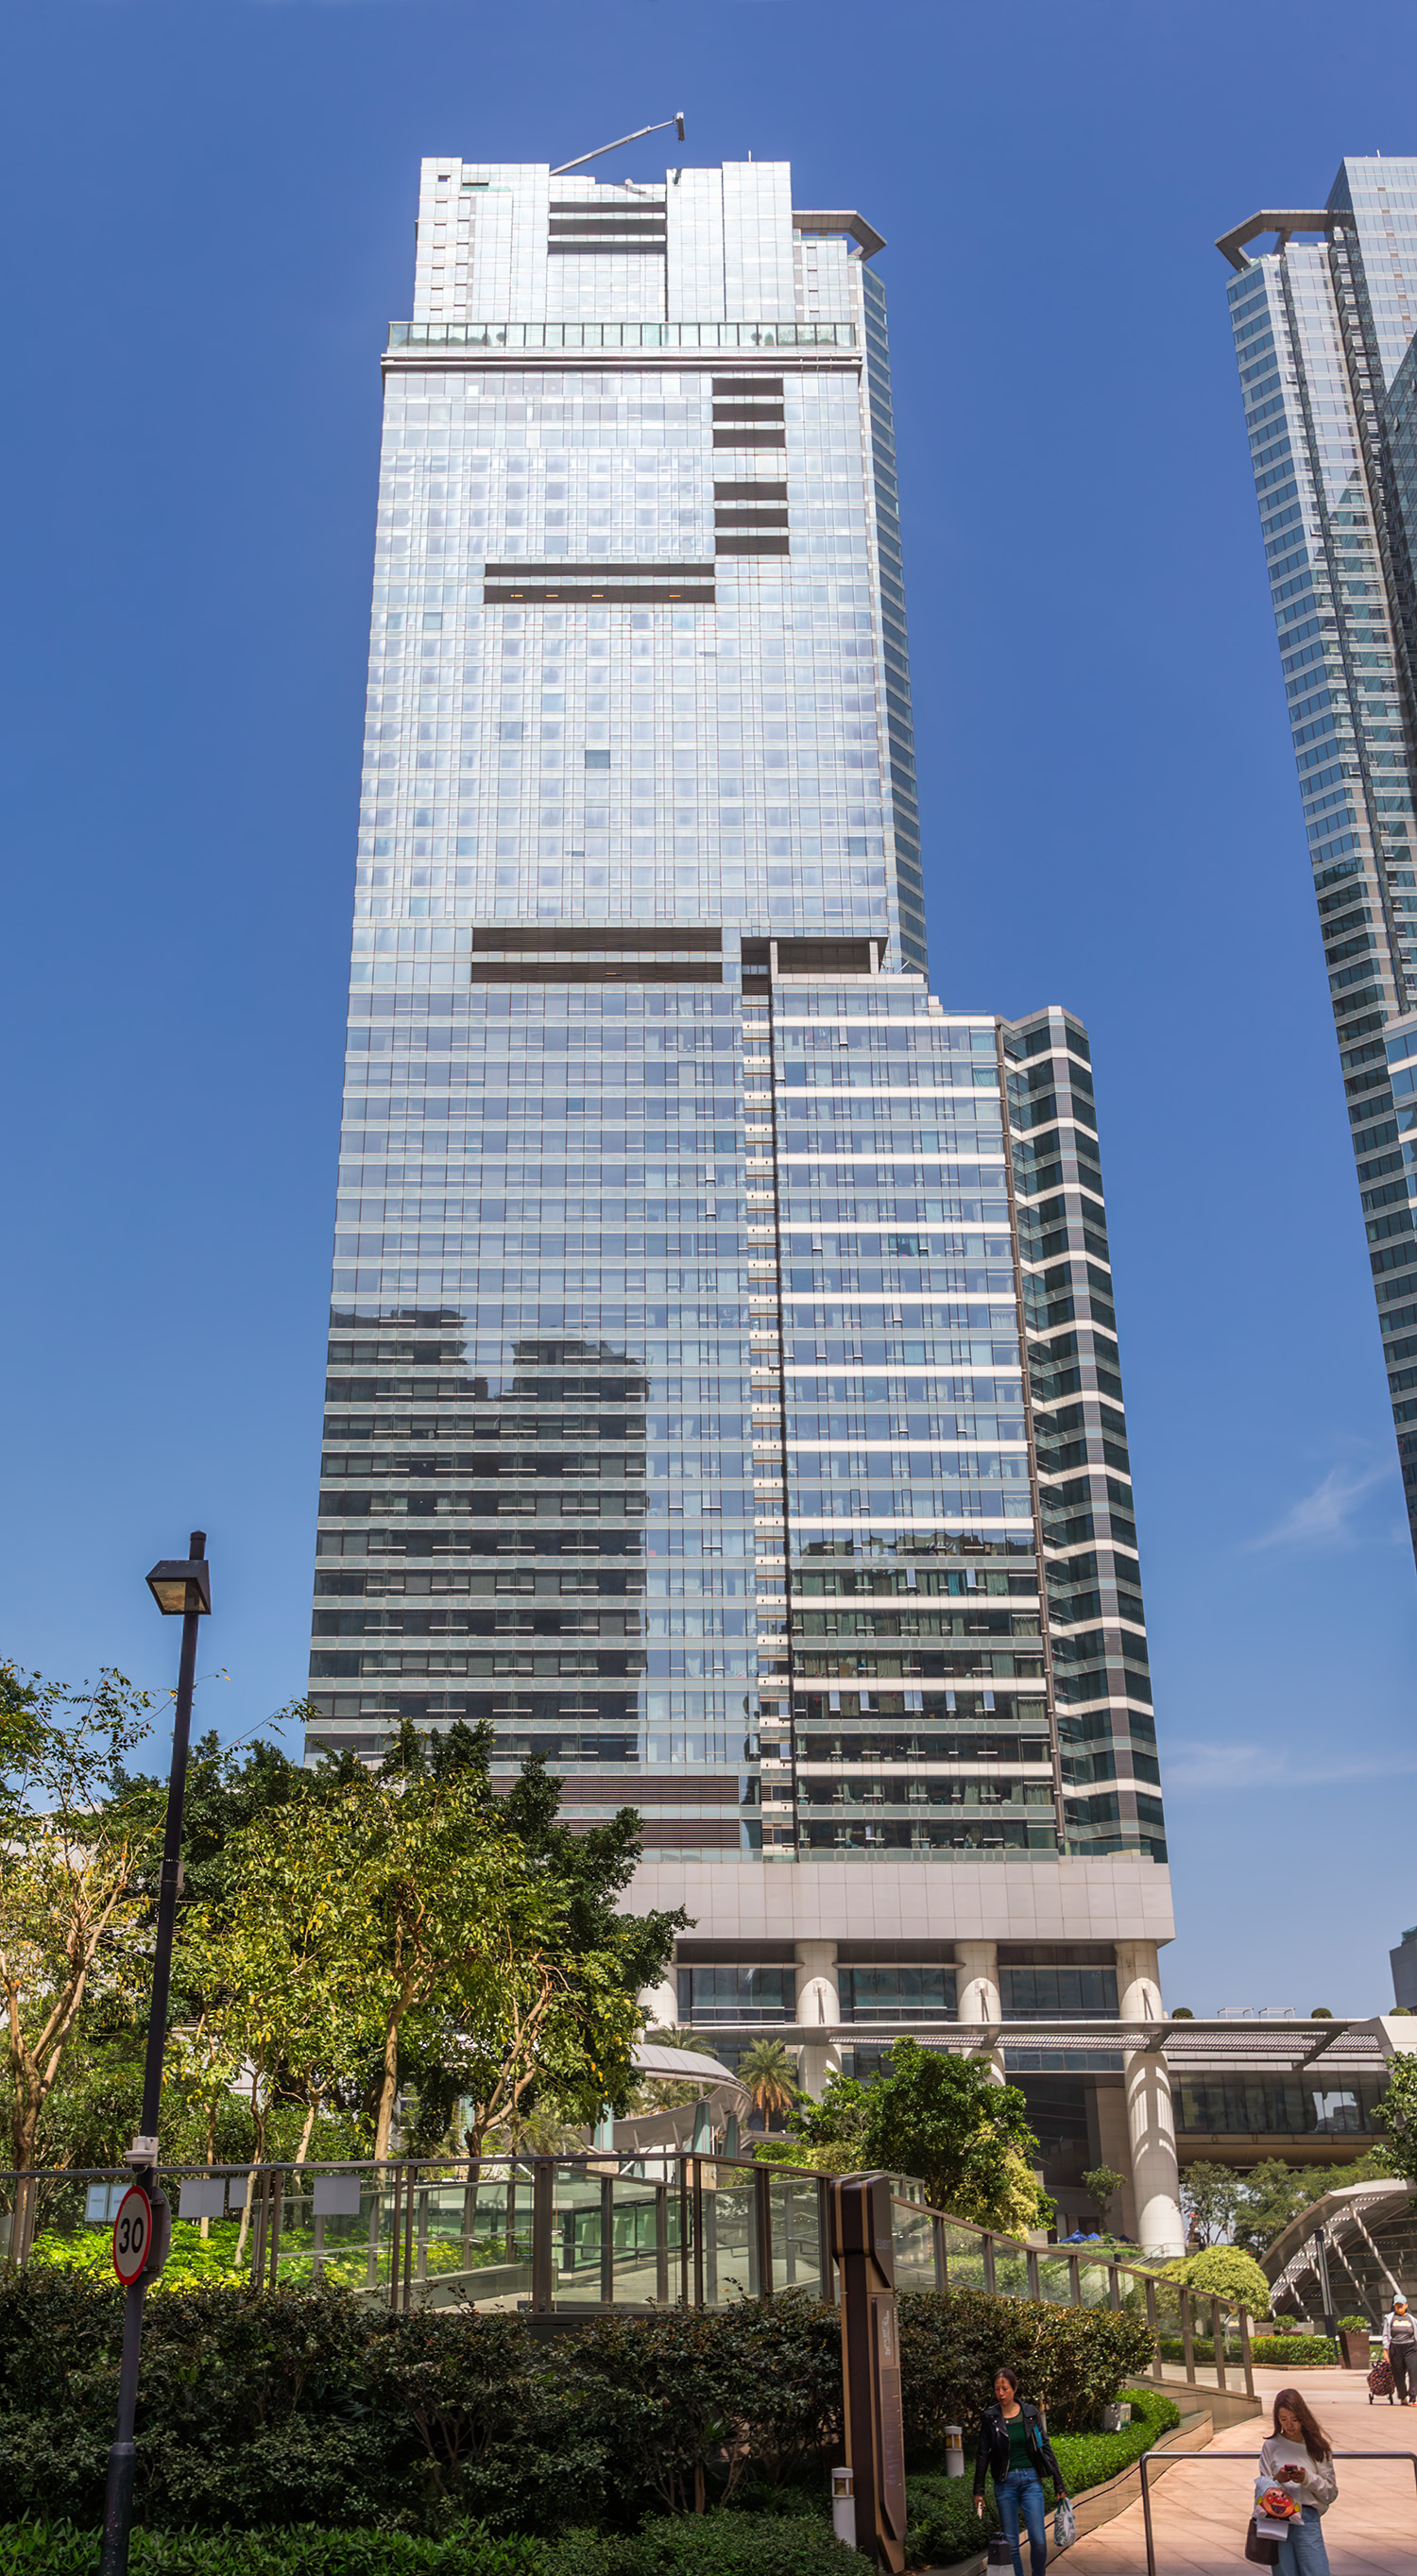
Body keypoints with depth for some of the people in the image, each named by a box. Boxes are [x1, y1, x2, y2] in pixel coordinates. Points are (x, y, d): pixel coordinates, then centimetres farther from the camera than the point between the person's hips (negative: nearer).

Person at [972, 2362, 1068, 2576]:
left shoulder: (1030, 2413, 0)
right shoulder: (990, 2418, -1)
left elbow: (1045, 2448, 7)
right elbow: (983, 2455, 5)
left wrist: (1059, 2484, 6)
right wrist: (978, 2491, 3)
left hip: (1031, 2480, 0)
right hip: (1005, 2482, 0)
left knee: (1038, 2539, -6)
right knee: (1010, 2542, 2)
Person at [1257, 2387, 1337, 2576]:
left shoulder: (1316, 2446, 7)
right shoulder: (1271, 2446, 7)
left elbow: (1331, 2492, 6)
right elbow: (1261, 2489, 8)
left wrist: (1308, 2479, -10)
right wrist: (1277, 2480, -11)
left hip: (1308, 2519, 0)